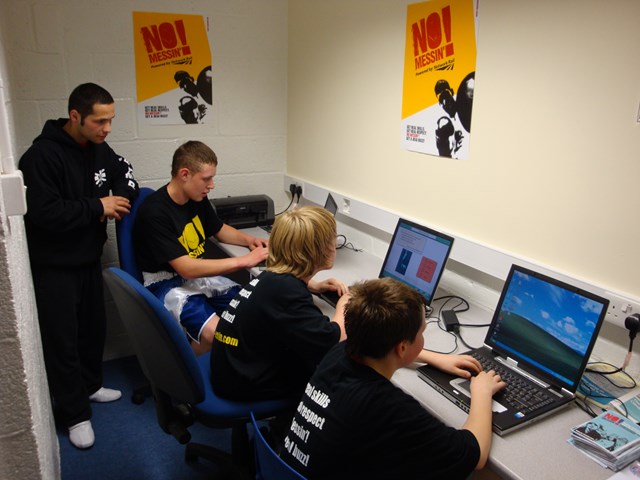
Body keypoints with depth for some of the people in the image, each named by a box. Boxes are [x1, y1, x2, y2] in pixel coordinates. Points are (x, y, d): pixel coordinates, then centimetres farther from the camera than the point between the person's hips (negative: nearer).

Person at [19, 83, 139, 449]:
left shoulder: (100, 149, 1)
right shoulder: (42, 155, -21)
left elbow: (126, 178, 13)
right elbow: (44, 213, -28)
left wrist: (118, 202, -9)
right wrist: (97, 207, -20)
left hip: (90, 259, 7)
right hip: (54, 266, -7)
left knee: (94, 327, 18)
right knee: (62, 338, 3)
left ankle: (90, 385, 40)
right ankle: (75, 414, 17)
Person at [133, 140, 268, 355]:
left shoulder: (198, 199, 1)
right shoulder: (154, 212, -23)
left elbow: (221, 230, 20)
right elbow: (186, 268, -27)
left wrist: (248, 239, -2)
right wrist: (243, 261, -28)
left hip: (199, 274, 7)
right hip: (167, 283, -7)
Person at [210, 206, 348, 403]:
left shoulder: (273, 276, 1)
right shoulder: (287, 292, -28)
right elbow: (335, 341, -30)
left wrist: (314, 286, 8)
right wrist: (342, 306, -10)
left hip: (238, 367, 9)